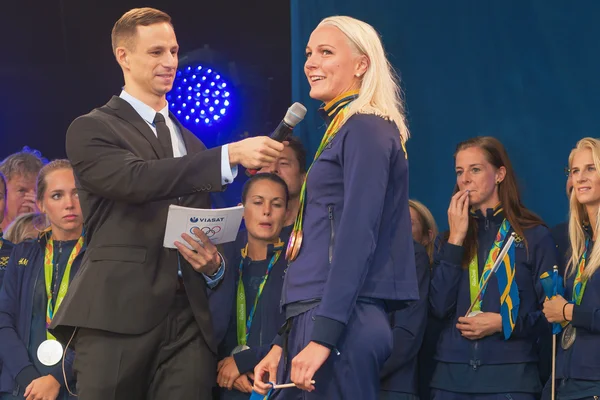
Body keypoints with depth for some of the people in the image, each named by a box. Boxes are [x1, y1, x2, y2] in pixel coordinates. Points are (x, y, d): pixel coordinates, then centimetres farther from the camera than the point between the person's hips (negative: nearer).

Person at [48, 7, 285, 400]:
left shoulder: (192, 144, 23)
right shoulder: (91, 130, 3)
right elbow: (136, 179, -16)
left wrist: (214, 264, 2)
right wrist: (230, 155, -23)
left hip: (190, 319, 5)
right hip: (117, 316, -5)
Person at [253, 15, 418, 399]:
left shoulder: (366, 129, -8)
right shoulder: (341, 128, 19)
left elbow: (357, 238, -17)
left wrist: (322, 336, -21)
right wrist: (283, 342, 20)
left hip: (341, 324, -9)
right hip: (313, 318, 9)